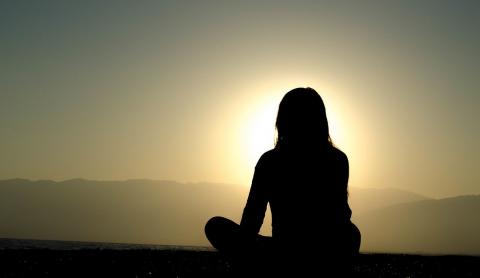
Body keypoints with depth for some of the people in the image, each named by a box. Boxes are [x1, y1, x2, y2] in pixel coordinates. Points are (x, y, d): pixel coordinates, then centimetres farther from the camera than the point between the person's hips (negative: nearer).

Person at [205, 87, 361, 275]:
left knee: (215, 226, 14)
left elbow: (251, 222, -4)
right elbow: (343, 216, 5)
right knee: (352, 232, 38)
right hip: (333, 258, 3)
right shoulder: (338, 160, -3)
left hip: (283, 259, -3)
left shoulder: (269, 161, -7)